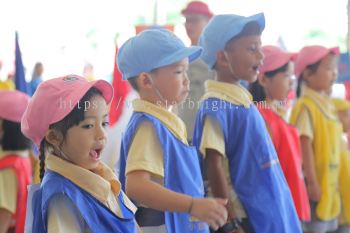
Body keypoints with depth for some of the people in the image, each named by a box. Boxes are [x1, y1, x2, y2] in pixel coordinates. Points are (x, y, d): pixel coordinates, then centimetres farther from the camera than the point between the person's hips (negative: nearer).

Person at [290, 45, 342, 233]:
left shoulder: (327, 105, 12)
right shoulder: (306, 106, -15)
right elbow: (304, 145, -19)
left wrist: (331, 183, 17)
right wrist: (312, 182, -21)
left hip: (329, 184, 9)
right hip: (316, 183, -9)